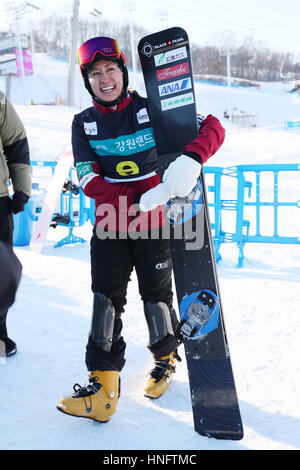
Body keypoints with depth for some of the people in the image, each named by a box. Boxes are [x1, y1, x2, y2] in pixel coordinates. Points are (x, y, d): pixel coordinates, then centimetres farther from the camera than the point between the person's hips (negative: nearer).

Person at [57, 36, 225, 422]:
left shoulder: (153, 109, -3)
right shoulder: (84, 124, 3)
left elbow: (212, 127, -7)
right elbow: (89, 181, -9)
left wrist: (190, 159, -30)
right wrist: (144, 198, -24)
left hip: (154, 222, -1)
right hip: (110, 224, 2)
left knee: (156, 294, 6)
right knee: (106, 298, -4)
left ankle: (166, 357, 34)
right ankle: (103, 389, 1)